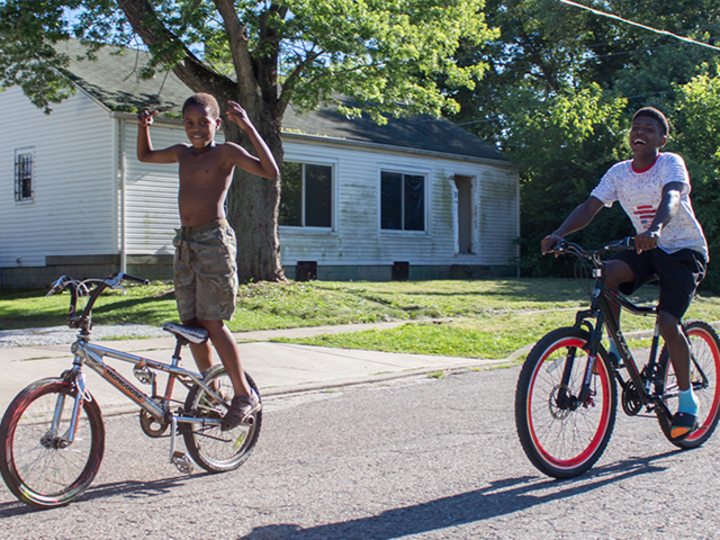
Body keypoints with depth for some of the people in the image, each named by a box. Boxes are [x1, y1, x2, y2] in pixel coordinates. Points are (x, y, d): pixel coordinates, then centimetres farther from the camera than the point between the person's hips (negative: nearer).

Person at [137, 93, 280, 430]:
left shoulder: (226, 152, -5)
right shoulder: (182, 152, 15)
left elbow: (270, 171, -18)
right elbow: (145, 156, 33)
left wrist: (248, 127, -22)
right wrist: (144, 126, 14)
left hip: (213, 240, -7)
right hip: (184, 242, 7)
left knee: (212, 323, -9)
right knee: (191, 324, 7)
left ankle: (245, 395, 2)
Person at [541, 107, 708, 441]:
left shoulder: (671, 163, -15)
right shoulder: (619, 173, -1)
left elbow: (671, 198, -35)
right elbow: (590, 207, -11)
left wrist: (655, 228, -56)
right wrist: (558, 234, -29)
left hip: (685, 250, -4)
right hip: (648, 249, 4)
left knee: (667, 322, -20)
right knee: (608, 272, -28)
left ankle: (688, 400, 0)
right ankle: (615, 349, -9)